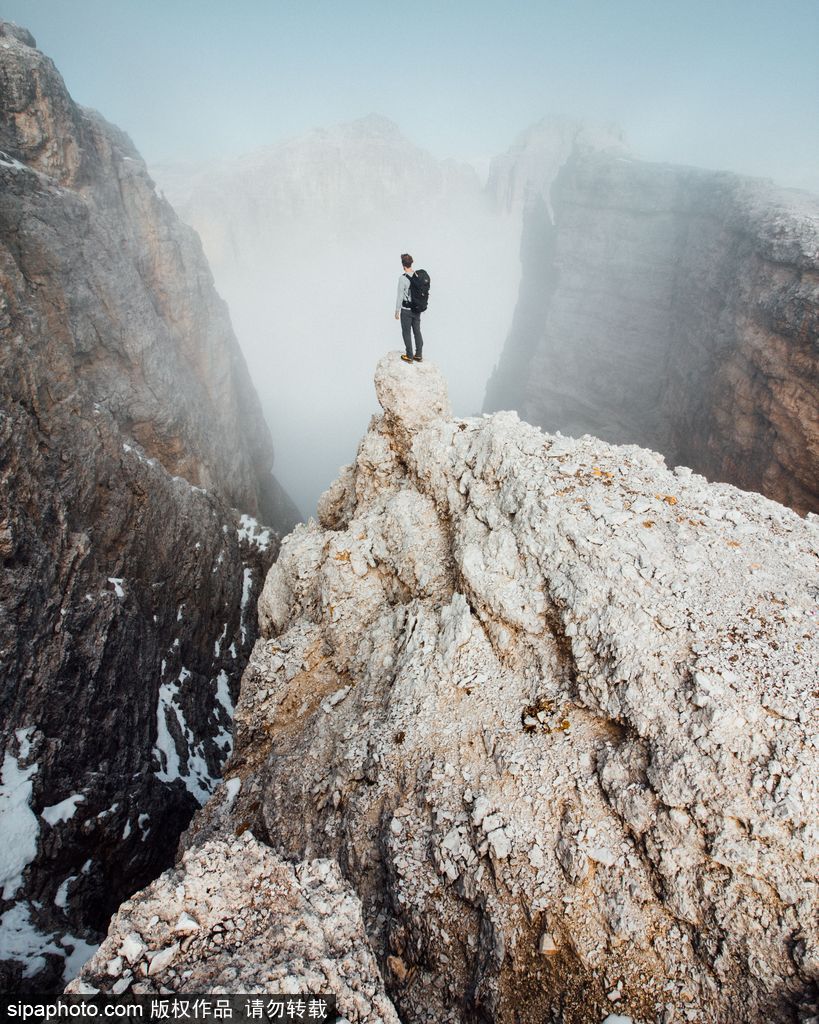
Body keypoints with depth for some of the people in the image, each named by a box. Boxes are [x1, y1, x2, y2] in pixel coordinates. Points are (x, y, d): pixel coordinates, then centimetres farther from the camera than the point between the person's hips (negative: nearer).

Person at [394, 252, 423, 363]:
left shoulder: (402, 278, -18)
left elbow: (400, 296, -15)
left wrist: (397, 311, -6)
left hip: (406, 310, -5)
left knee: (406, 333, 7)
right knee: (417, 331, 14)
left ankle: (409, 357, 14)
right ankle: (419, 355, 21)